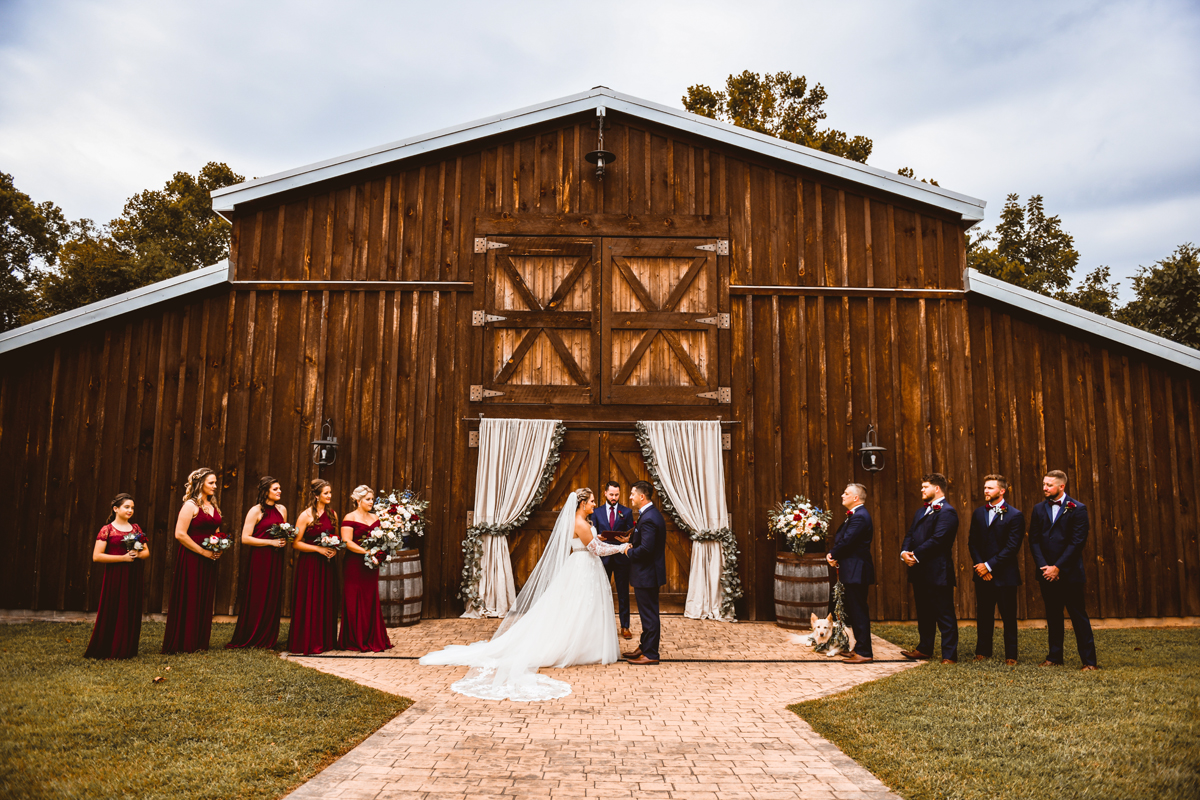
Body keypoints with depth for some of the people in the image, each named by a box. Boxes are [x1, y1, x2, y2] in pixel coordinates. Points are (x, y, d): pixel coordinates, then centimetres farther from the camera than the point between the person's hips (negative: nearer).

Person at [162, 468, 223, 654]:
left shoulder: (213, 506, 14)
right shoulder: (191, 505, -10)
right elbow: (180, 534, -17)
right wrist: (203, 552, -16)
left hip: (208, 560, 8)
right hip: (191, 559, -7)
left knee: (204, 601, 10)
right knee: (188, 601, -2)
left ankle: (199, 642, 19)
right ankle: (183, 644, 7)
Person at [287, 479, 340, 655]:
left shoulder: (333, 514, 9)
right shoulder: (306, 515, -7)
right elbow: (296, 543, -9)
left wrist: (334, 549, -1)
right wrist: (318, 549, -16)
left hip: (327, 563, 5)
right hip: (309, 563, -5)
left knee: (327, 602, 7)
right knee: (309, 603, -1)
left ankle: (326, 641, 17)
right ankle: (307, 643, 9)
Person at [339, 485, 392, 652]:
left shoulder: (374, 518, 14)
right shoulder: (349, 518, -6)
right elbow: (347, 542, -15)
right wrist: (366, 552, -22)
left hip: (371, 566, 6)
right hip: (354, 565, -6)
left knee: (371, 601, 7)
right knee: (355, 602, 0)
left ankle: (373, 640, 14)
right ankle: (356, 641, 8)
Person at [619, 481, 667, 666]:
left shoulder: (648, 519, -23)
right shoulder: (651, 514, 11)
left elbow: (646, 549, -29)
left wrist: (629, 552, -13)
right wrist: (631, 541, 6)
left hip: (647, 574, -11)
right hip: (648, 573, 11)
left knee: (649, 614, -1)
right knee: (647, 613, 19)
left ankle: (650, 654, 8)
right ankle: (645, 647, 30)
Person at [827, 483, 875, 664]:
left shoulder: (859, 517, -18)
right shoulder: (854, 515, 17)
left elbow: (846, 542, -22)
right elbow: (840, 539, 15)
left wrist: (832, 555, -6)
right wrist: (832, 554, -2)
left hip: (857, 572, -11)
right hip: (852, 571, 11)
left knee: (859, 612, -6)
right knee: (854, 610, 16)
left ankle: (865, 653, 0)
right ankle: (860, 647, 26)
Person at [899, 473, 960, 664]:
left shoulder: (947, 512, -11)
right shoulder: (921, 511, 19)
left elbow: (937, 539, -20)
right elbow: (910, 534, 14)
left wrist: (916, 556, -18)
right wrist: (904, 552, -5)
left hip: (938, 572, -9)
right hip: (920, 572, 9)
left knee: (945, 615, -2)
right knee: (924, 613, 17)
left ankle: (950, 655, 3)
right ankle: (925, 648, 28)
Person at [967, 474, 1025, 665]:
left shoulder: (1015, 516, -7)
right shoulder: (978, 513, 10)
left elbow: (1012, 547, -12)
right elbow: (972, 542, 10)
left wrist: (989, 565, -14)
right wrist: (980, 565, -4)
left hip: (1005, 575, -4)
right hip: (982, 575, 5)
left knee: (1008, 617, 4)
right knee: (983, 615, 10)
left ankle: (1011, 655, 13)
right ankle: (983, 651, 20)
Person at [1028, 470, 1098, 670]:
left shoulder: (1077, 509, -4)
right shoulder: (1039, 509, 9)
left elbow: (1078, 542, -9)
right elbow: (1034, 541, 6)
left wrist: (1058, 567, -13)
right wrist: (1043, 566, -6)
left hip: (1069, 573, -4)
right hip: (1047, 572, 4)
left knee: (1079, 617, 1)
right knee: (1053, 617, 11)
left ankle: (1089, 660, 6)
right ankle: (1055, 657, 19)